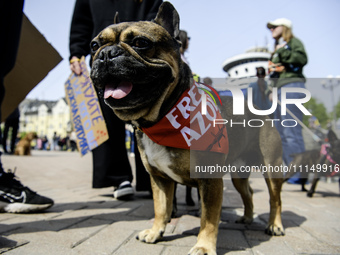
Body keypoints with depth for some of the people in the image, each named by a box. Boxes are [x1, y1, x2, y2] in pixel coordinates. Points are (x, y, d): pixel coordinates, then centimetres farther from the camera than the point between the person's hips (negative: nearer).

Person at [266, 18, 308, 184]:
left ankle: (301, 173, -10)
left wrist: (283, 50, -10)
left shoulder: (294, 42, 5)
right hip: (280, 89, 9)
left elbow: (302, 59, -14)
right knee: (281, 134, 7)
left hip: (292, 86, -9)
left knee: (291, 132, -14)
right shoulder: (277, 48, 27)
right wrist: (271, 90, 16)